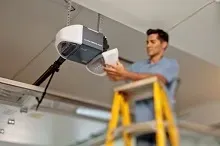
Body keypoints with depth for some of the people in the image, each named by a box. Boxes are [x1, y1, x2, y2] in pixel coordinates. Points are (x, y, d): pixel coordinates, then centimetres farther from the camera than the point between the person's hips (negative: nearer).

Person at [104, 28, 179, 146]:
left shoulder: (171, 64, 6)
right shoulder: (138, 65, 19)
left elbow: (157, 79, -14)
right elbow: (116, 78, 9)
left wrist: (126, 74, -21)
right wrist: (110, 70, -15)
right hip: (142, 122, 3)